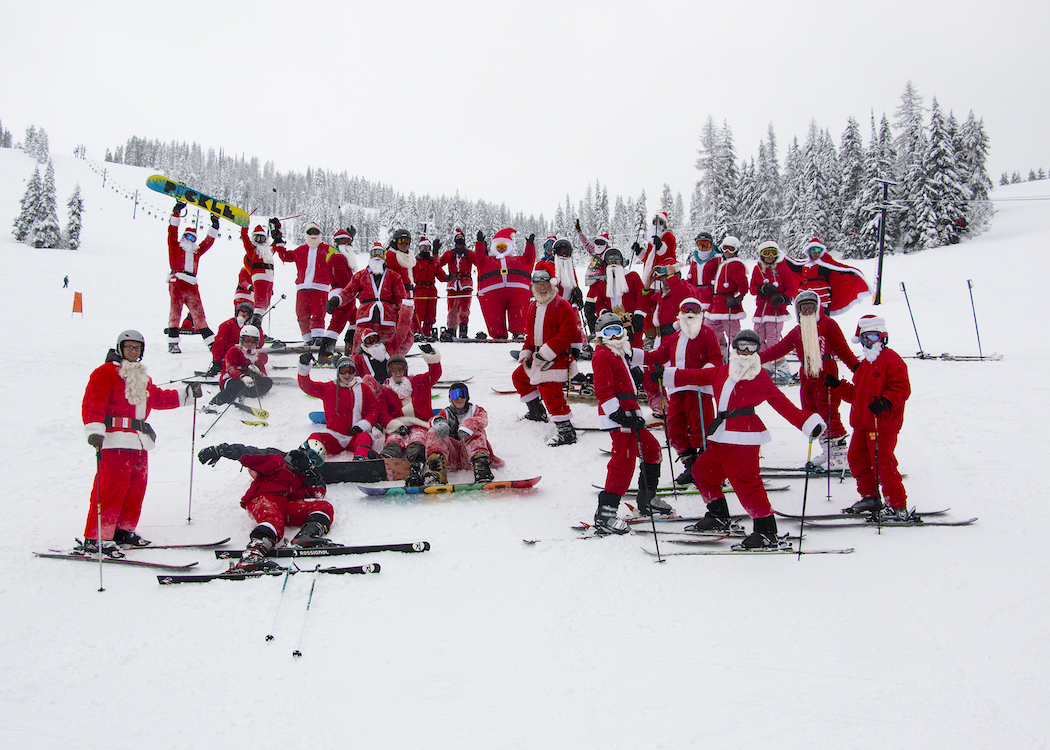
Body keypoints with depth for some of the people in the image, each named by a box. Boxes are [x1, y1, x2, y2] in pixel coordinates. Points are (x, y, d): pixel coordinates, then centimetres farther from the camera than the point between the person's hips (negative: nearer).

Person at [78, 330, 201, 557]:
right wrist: (94, 430, -25)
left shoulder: (142, 377, 24)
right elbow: (92, 404, -11)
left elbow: (158, 397, 34)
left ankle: (124, 531, 21)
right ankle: (95, 539, -9)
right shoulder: (105, 373, -2)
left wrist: (187, 394, 31)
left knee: (136, 486, 9)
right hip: (115, 440, -8)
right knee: (111, 488, -12)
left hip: (139, 442, 9)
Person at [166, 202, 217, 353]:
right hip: (177, 282, -4)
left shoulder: (197, 251, 25)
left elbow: (208, 241, 27)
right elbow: (172, 231, 2)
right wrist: (176, 213, -4)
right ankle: (173, 342, -14)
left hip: (191, 285, 4)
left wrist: (214, 226, 23)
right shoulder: (175, 247, 12)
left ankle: (211, 341, 0)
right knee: (175, 311, -11)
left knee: (199, 313, 2)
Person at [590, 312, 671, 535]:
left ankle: (647, 500, 32)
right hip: (618, 416, -10)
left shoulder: (620, 353, 19)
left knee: (651, 448, 20)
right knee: (624, 460, -14)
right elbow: (603, 390, -19)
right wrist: (619, 414, -24)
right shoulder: (603, 356, -10)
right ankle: (605, 514, -15)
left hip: (627, 413, 10)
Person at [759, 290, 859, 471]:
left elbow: (842, 349, -1)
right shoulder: (797, 332, 19)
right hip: (806, 375, 6)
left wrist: (856, 365, -14)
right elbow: (779, 349, 19)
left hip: (826, 373, -6)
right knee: (811, 412, 6)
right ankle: (826, 450, 16)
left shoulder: (828, 325, 4)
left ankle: (840, 452, -5)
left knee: (829, 411, -11)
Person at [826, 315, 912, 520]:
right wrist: (838, 386, 12)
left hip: (883, 424, -9)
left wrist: (886, 402, -30)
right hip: (862, 423, 9)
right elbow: (855, 394, 23)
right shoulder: (864, 364, 20)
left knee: (883, 465, -9)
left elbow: (902, 388, -16)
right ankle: (870, 499, 26)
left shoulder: (891, 360, -7)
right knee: (856, 459, 12)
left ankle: (899, 507, 0)